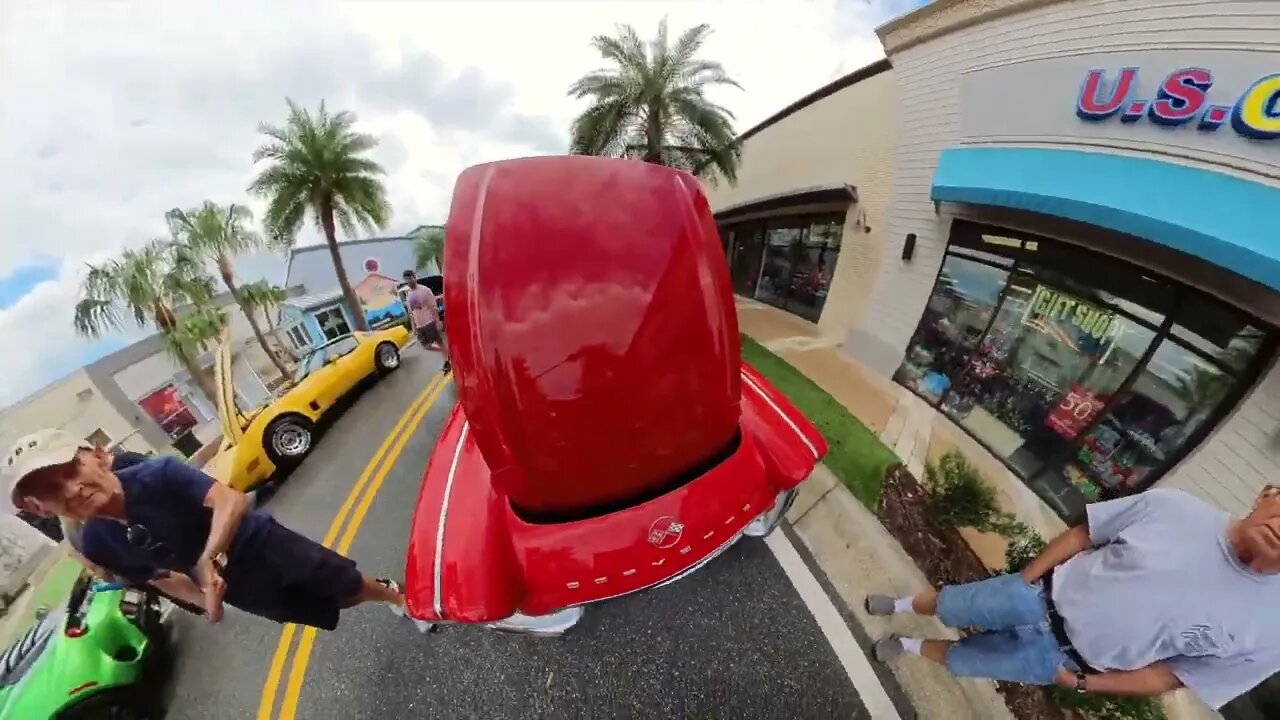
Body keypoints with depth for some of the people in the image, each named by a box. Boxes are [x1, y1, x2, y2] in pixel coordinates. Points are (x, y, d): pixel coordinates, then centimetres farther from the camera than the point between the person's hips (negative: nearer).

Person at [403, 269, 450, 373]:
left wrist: (438, 321, -15)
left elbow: (434, 307, -10)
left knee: (440, 342, 0)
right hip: (419, 325, 7)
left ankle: (447, 362, 12)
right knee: (427, 346, 7)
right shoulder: (409, 294, 12)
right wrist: (414, 327, 13)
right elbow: (411, 313, 16)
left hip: (430, 322, -7)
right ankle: (447, 353, 25)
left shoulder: (425, 290, -6)